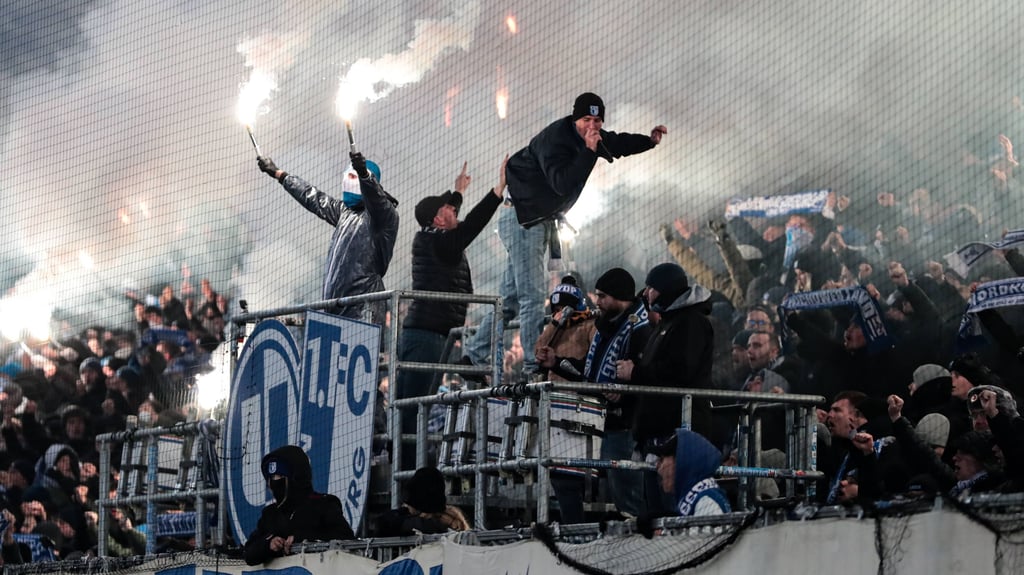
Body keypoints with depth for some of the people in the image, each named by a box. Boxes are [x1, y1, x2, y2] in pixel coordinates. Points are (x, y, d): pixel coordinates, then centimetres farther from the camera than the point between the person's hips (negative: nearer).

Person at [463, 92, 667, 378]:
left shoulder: (589, 137, 4)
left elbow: (618, 144, 24)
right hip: (522, 219, -9)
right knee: (532, 295, -13)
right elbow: (563, 184, -34)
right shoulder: (554, 138, -23)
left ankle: (475, 353, 19)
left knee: (512, 296, 12)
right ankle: (534, 364, -15)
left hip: (542, 220, 10)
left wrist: (650, 140, 8)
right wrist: (588, 151, -38)